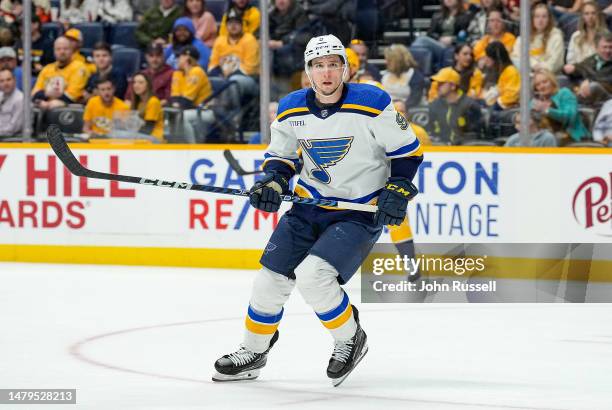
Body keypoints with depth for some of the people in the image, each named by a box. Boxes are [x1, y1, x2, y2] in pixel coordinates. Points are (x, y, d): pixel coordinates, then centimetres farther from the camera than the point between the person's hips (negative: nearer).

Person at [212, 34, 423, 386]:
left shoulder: (374, 105, -16)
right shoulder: (292, 110, -2)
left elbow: (408, 149, -5)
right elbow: (281, 155, 13)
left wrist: (398, 189, -16)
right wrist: (273, 182, -6)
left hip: (361, 212, -5)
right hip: (309, 207, 5)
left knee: (313, 276, -24)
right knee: (271, 281, 3)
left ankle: (351, 339, 2)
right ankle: (253, 354, 26)